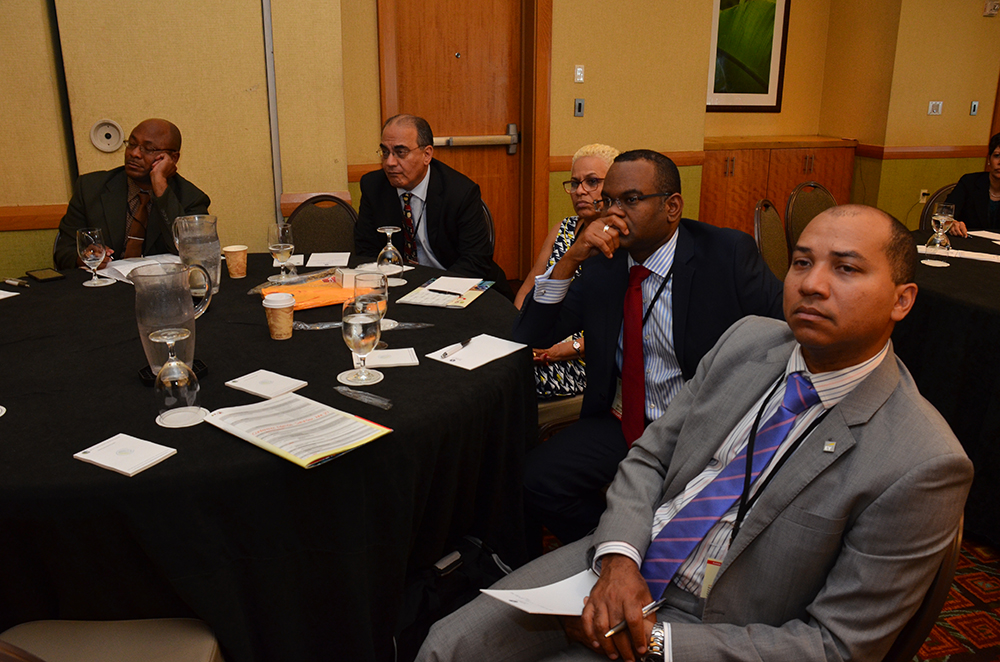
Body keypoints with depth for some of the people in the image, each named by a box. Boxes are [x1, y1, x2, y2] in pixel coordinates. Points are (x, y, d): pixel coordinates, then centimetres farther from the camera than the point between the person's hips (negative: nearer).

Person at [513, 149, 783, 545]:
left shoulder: (728, 255, -8)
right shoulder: (603, 261, 3)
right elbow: (530, 337, 0)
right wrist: (570, 260, -15)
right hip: (620, 424, 4)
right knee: (532, 480, -16)